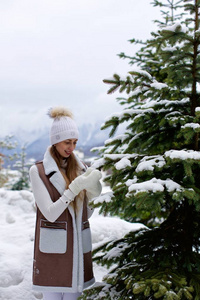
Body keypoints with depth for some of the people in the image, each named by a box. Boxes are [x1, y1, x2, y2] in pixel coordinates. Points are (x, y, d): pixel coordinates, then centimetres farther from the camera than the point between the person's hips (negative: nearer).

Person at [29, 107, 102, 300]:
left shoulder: (81, 168, 7)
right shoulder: (38, 171, -5)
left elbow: (88, 212, 6)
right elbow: (50, 213, -13)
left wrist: (93, 186, -11)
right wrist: (75, 187, -20)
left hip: (78, 247, 4)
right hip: (52, 248, -4)